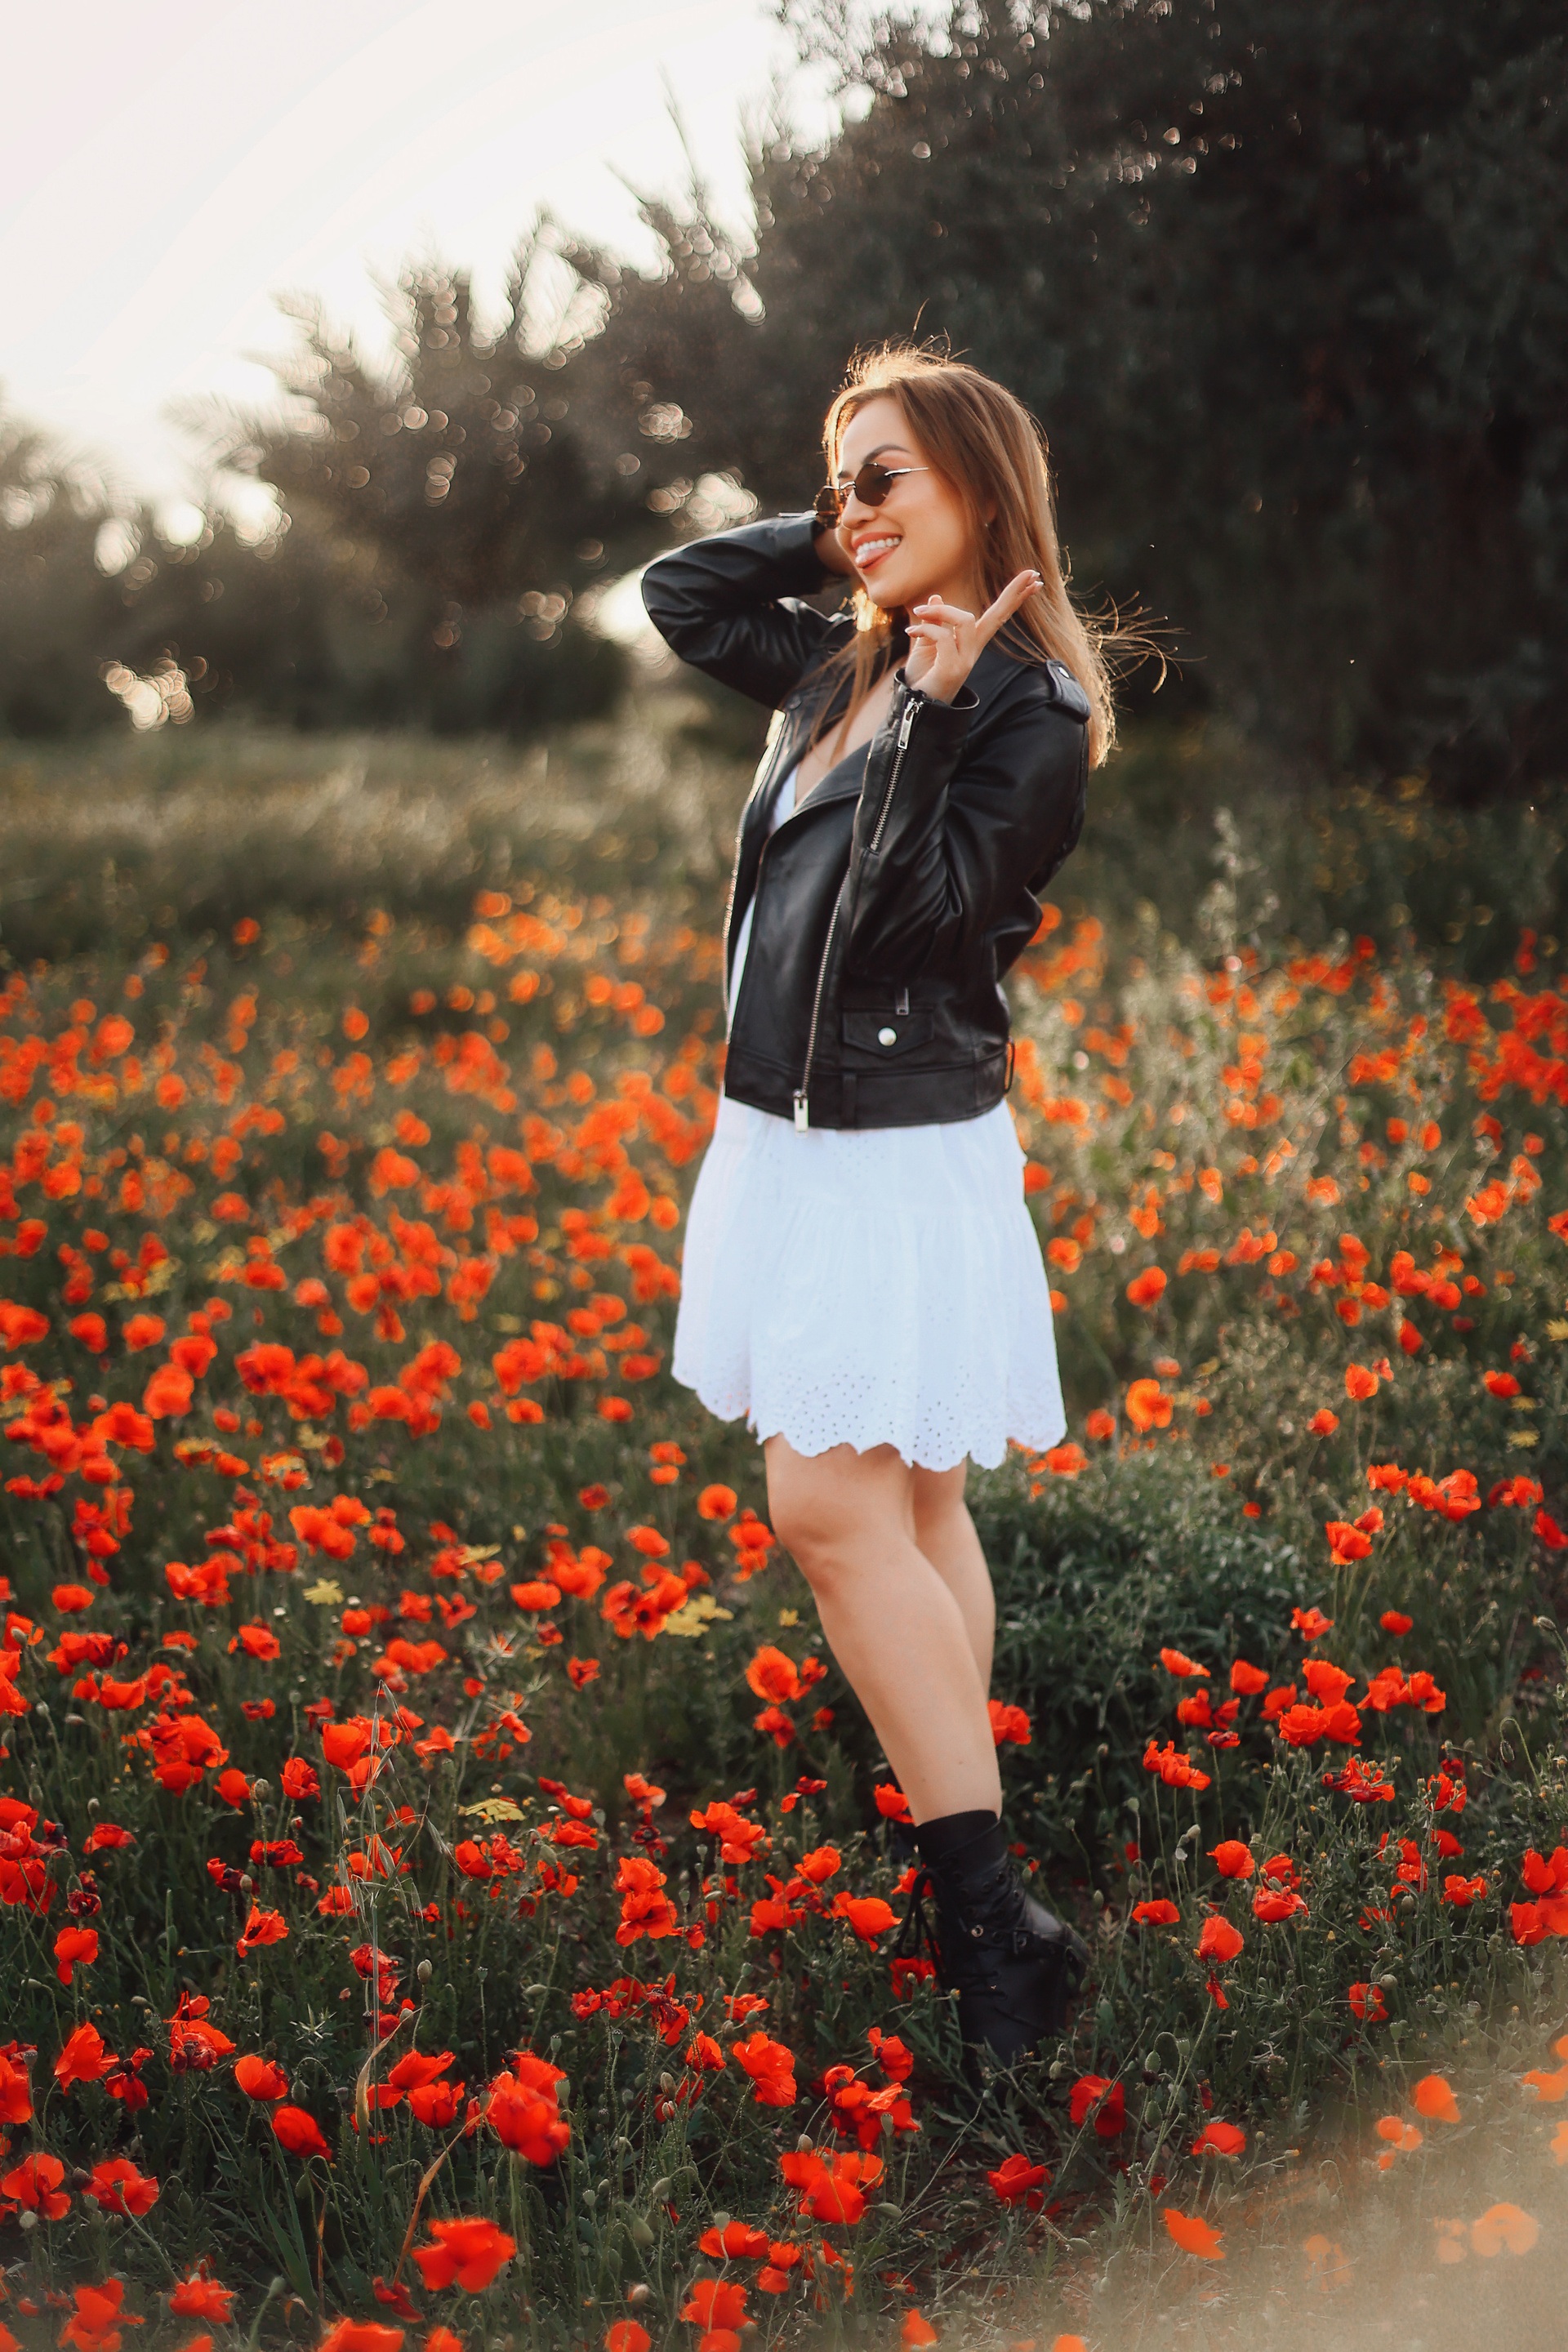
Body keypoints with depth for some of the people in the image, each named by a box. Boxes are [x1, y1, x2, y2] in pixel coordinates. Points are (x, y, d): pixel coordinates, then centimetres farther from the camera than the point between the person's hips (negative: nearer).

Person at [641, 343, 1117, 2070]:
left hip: (899, 1163, -8)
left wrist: (935, 711, -20)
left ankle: (988, 1919, -8)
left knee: (840, 1512, -13)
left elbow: (916, 909, -20)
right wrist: (837, 542, 11)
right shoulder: (840, 666, 10)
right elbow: (677, 592, 22)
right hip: (793, 1145, 8)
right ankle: (966, 1888, 17)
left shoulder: (1023, 712, -12)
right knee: (909, 1513, 10)